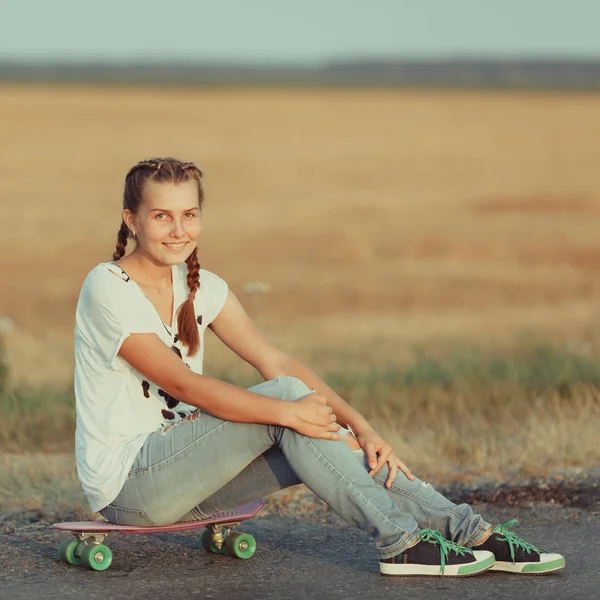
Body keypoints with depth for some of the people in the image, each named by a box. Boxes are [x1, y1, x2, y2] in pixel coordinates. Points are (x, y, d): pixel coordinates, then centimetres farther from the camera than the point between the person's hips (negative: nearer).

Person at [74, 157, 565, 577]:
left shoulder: (200, 288, 8)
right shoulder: (109, 290, -15)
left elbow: (275, 361, -1)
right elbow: (182, 383, -24)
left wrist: (359, 426, -14)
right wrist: (289, 411, -30)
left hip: (180, 469, 7)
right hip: (125, 484, -7)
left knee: (326, 434, -15)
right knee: (287, 394, -23)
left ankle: (470, 532, -15)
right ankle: (399, 543, -24)